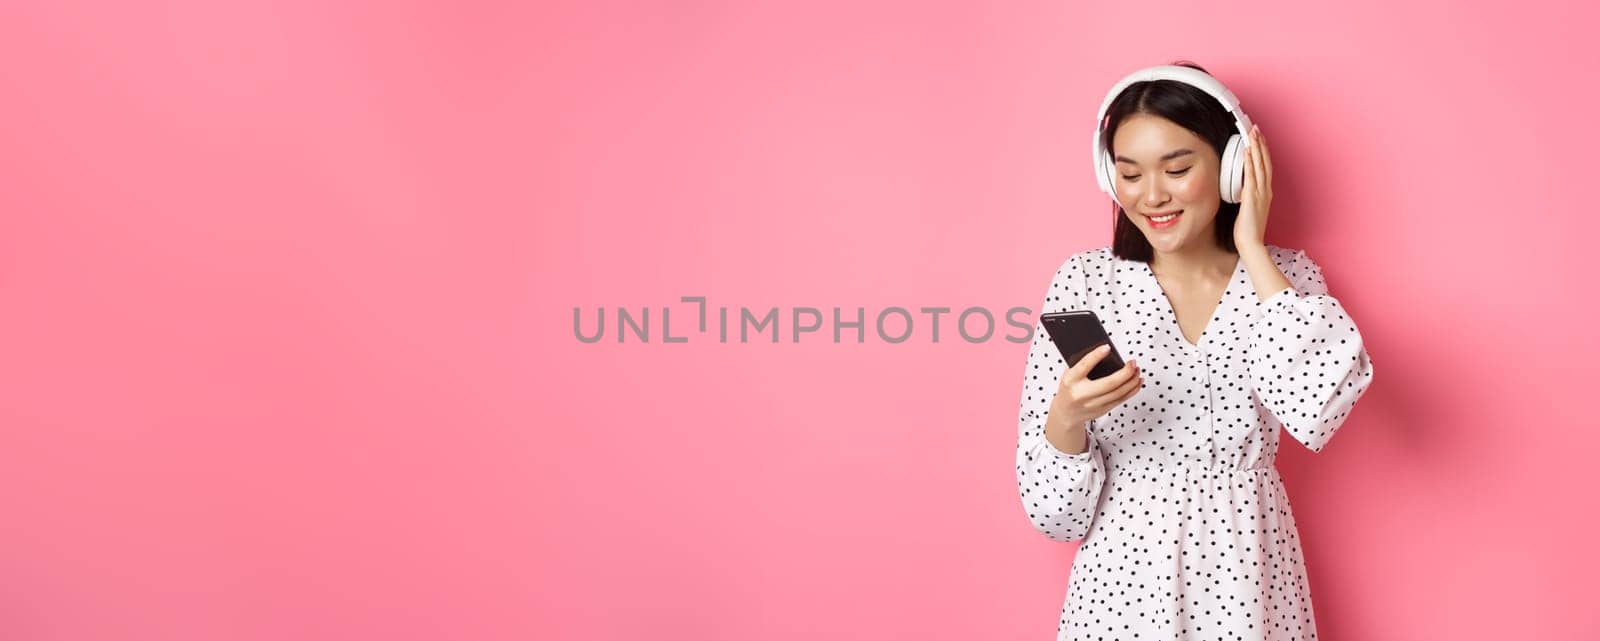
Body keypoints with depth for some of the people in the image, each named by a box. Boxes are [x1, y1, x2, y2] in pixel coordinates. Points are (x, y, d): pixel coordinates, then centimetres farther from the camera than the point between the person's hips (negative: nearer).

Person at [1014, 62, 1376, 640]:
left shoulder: (1285, 276, -2)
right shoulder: (1084, 281, -6)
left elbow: (1318, 410, -23)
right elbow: (1054, 508, -6)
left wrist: (1251, 249, -15)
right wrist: (1066, 417, -27)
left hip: (1248, 580, 1)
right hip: (1124, 580, -1)